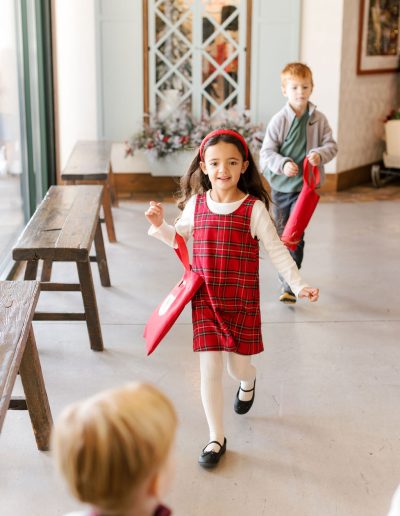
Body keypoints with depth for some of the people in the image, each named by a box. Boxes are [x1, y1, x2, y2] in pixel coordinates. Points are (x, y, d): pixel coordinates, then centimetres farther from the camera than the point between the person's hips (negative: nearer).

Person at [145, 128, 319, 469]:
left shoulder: (254, 209, -11)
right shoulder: (195, 204, -2)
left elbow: (277, 251, -9)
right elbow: (178, 238, 15)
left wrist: (298, 284, -18)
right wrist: (159, 224, -4)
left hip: (242, 301, -1)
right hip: (205, 300, 2)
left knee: (238, 365, 12)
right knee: (209, 370, 0)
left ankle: (248, 382, 53)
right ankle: (216, 438, 15)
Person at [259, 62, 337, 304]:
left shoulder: (319, 119, -3)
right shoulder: (279, 120, -8)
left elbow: (331, 145, 2)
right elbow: (267, 152, -8)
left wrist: (320, 154, -20)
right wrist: (283, 164, -25)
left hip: (306, 185, -1)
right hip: (280, 184, 1)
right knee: (281, 233, 14)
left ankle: (290, 284, -6)